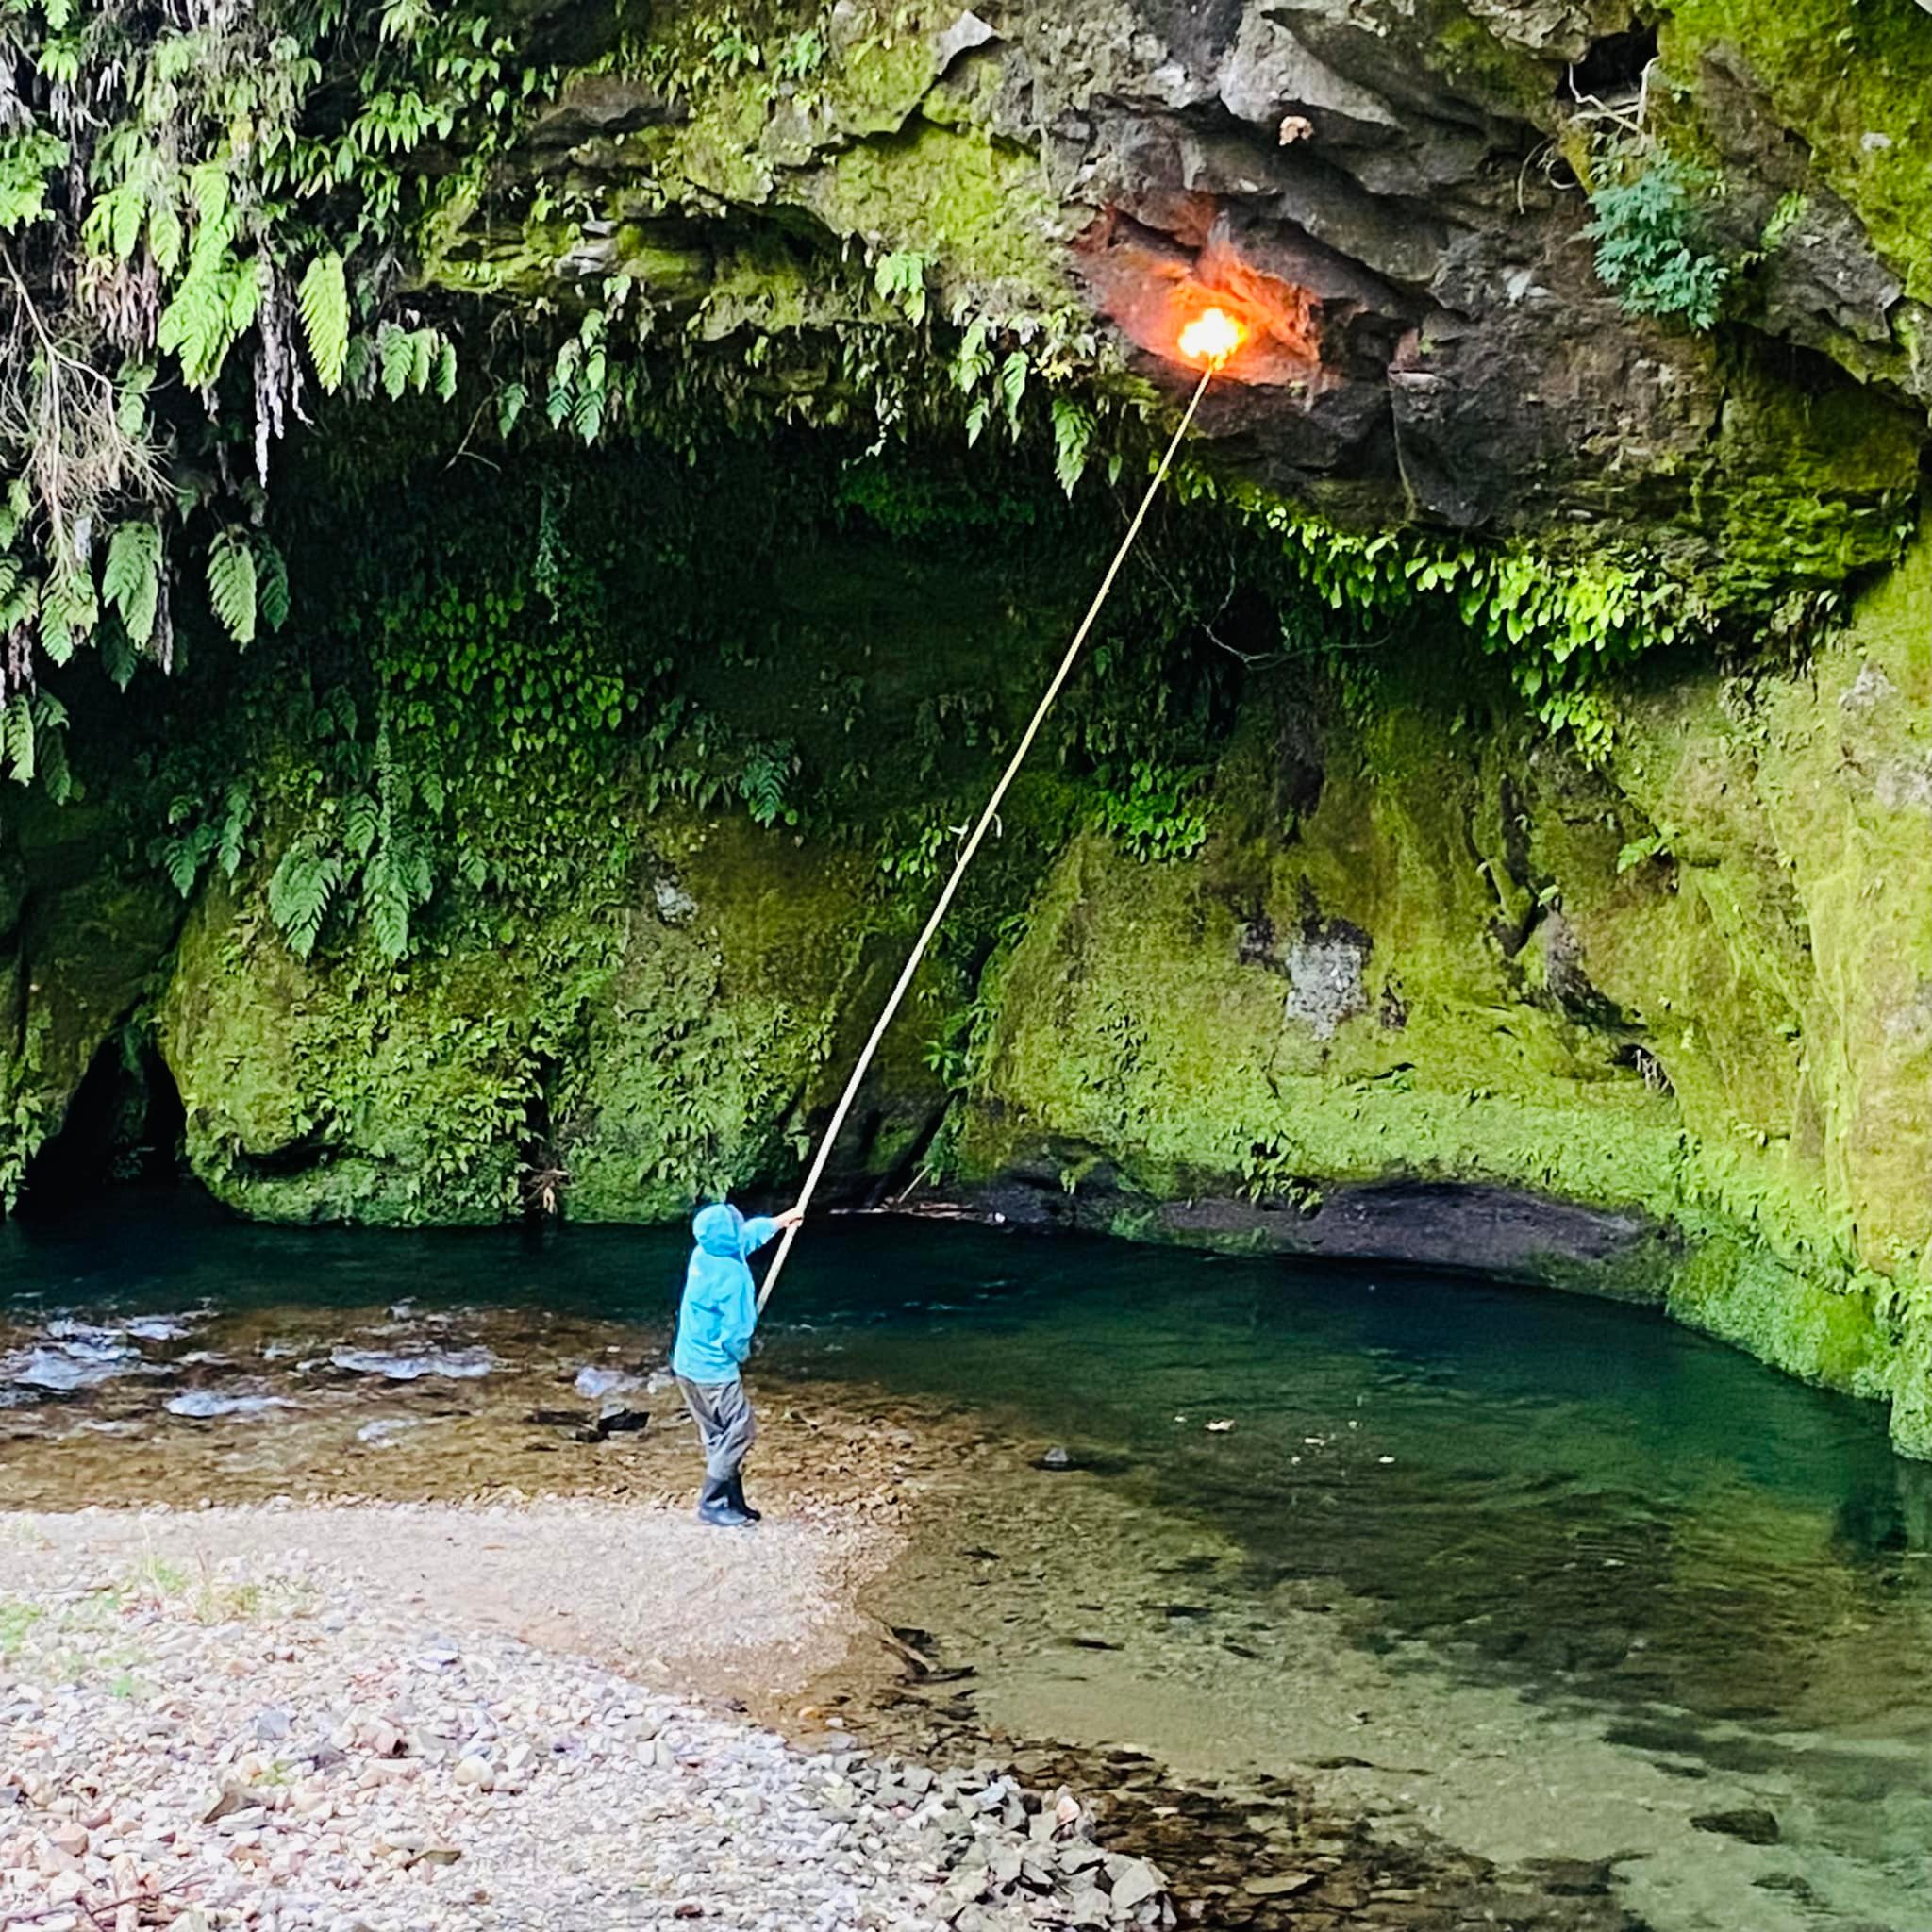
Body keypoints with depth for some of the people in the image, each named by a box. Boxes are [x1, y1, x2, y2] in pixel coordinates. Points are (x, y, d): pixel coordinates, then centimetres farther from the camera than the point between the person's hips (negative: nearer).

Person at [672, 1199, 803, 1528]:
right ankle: (713, 1505, 6)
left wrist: (782, 1220, 33)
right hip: (714, 1370, -9)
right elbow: (737, 1330, -21)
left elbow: (748, 1235, 20)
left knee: (719, 1437, 16)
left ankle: (733, 1503, 22)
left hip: (687, 1365, 9)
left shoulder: (702, 1254, 1)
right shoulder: (733, 1275, -24)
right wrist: (741, 1354, 2)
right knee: (737, 1433, 2)